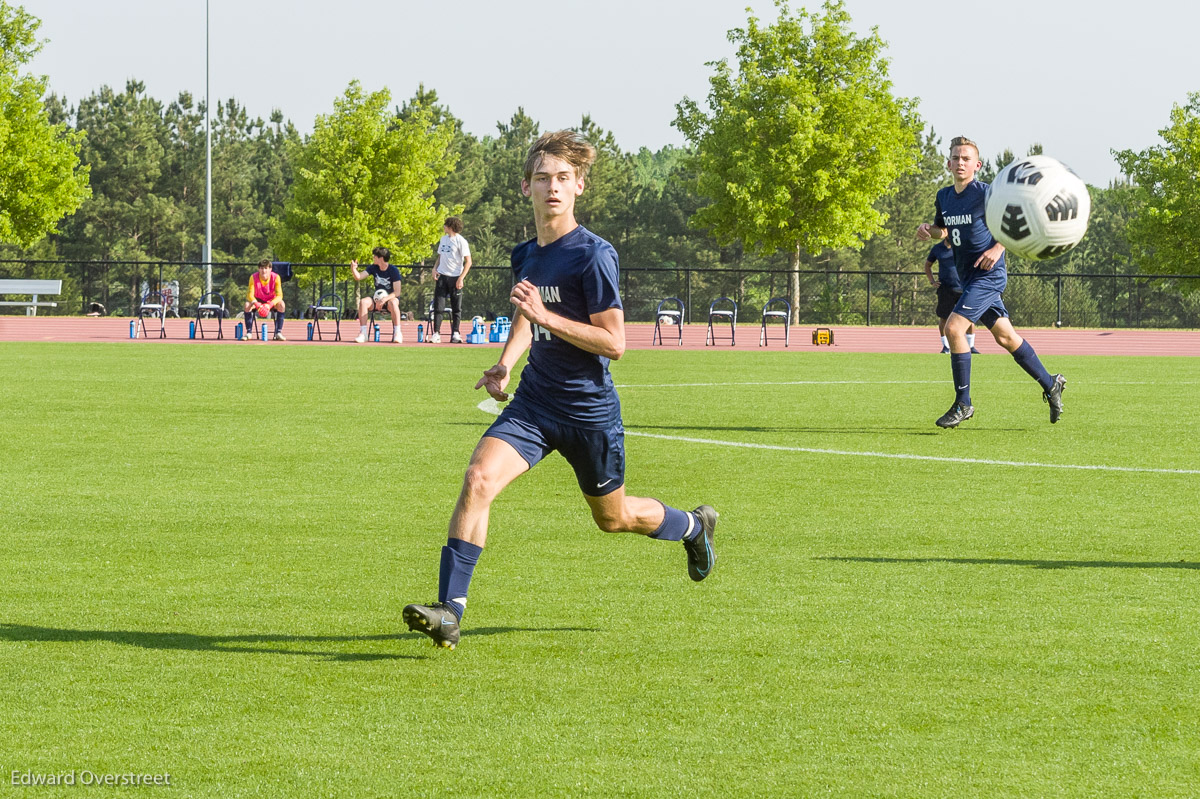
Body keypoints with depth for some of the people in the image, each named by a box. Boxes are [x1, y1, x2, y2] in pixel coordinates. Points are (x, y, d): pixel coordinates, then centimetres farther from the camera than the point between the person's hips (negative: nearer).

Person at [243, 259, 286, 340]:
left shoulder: (275, 277, -20)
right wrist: (257, 305, -42)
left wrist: (269, 305, -41)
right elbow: (250, 295, -21)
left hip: (272, 302, -1)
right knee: (247, 305, -31)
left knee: (281, 305, -32)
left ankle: (278, 333, -26)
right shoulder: (253, 277, -18)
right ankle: (248, 333, -21)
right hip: (258, 301, 1)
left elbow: (279, 295, -24)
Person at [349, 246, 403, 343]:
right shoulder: (373, 268, 2)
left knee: (393, 303, -41)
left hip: (390, 298, -4)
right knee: (363, 302, -27)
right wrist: (353, 269, -27)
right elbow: (358, 277, -6)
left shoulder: (393, 271, -13)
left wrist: (384, 300, -31)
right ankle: (362, 333, -28)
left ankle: (397, 333, -34)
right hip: (377, 298, 4)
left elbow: (397, 292, -18)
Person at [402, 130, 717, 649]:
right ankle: (449, 611, -23)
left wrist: (546, 316, -25)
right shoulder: (525, 255, 5)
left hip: (590, 410, -5)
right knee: (479, 478, -20)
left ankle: (693, 525, 49)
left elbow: (614, 342, -18)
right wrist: (504, 364, 8)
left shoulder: (593, 255, -16)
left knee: (614, 518, 16)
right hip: (534, 402, 5)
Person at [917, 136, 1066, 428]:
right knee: (1004, 335, 14)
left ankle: (963, 404, -10)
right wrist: (927, 228, 2)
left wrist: (998, 248, -20)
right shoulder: (944, 197, 8)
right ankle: (1050, 384, 28)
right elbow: (943, 229, 24)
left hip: (988, 274, -8)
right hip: (968, 277, 8)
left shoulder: (987, 194, -13)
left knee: (954, 327, -18)